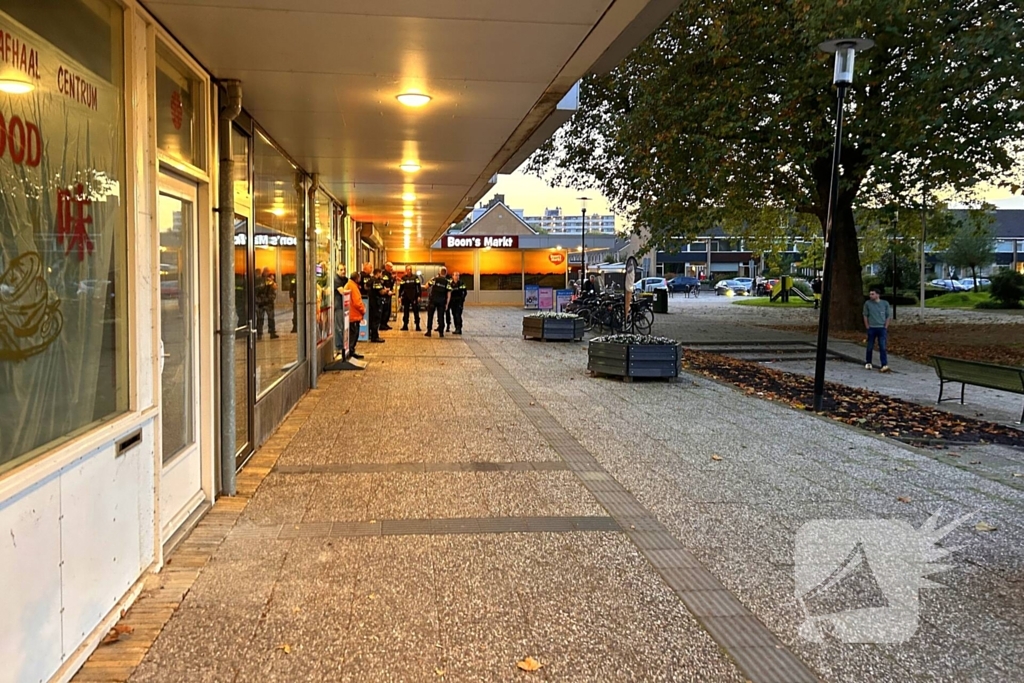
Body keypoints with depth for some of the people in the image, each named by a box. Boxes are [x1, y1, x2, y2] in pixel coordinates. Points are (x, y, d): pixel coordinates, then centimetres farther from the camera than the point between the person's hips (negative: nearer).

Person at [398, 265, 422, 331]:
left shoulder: (415, 277, -1)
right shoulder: (403, 278, 4)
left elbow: (419, 287, -2)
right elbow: (401, 288, 7)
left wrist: (419, 296, -8)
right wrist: (399, 296, 2)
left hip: (414, 297, -2)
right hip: (406, 297, 2)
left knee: (416, 312, -1)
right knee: (405, 312, 7)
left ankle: (417, 326, 2)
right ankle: (405, 325, 14)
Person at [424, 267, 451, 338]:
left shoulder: (435, 279, -3)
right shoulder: (448, 282, -1)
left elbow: (427, 286, 0)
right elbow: (449, 294, -4)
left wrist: (432, 279, 11)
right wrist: (447, 304, 1)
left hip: (432, 300, -1)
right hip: (442, 301, 1)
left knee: (430, 316, 9)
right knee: (441, 317, 7)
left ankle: (428, 332, 7)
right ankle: (441, 332, 5)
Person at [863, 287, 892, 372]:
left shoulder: (885, 303, 1)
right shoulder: (867, 303, 1)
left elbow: (888, 316, 5)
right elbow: (865, 316, 6)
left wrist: (885, 327, -2)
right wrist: (867, 327, 0)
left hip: (882, 328, -1)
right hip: (871, 328, 1)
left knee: (883, 347, -8)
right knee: (870, 347, 8)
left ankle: (884, 365, -11)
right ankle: (868, 363, 23)